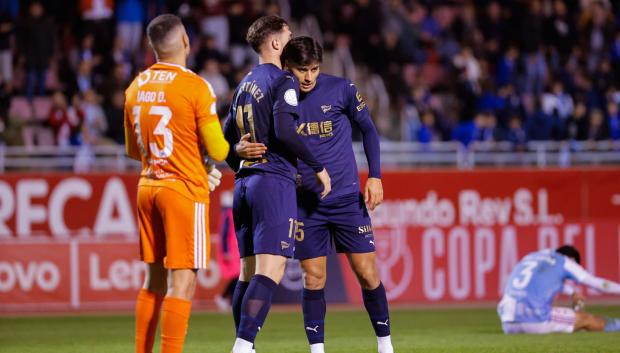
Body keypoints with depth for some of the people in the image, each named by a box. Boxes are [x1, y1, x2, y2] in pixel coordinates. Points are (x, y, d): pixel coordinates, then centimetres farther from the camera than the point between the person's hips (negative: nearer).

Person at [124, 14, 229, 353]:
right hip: (185, 189, -7)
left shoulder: (136, 87, 7)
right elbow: (218, 151, -10)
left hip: (147, 187, 7)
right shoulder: (195, 87, -12)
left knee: (153, 281, 13)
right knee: (182, 282, -7)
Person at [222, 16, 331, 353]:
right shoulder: (283, 81, -6)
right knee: (270, 271, -13)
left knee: (249, 271, 9)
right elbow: (284, 132, -18)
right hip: (274, 182, -8)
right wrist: (318, 167, -9)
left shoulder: (244, 84, 19)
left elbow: (227, 139, 21)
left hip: (244, 185, 8)